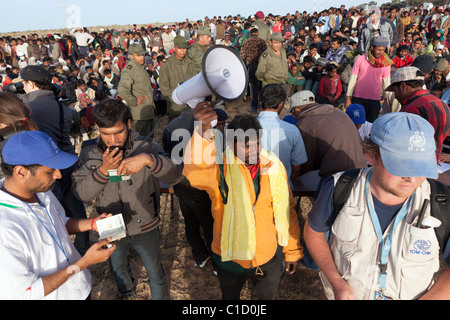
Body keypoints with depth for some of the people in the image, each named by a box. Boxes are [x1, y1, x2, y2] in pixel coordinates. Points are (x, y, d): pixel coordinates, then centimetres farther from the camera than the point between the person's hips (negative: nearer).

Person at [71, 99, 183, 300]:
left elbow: (174, 177, -34)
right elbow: (80, 194, -17)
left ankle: (160, 297, 51)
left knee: (155, 271, 20)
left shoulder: (145, 146, -23)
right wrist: (103, 170, -34)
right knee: (117, 268, 31)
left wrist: (148, 159, -52)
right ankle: (127, 293, 63)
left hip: (145, 228, -3)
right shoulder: (89, 151, -13)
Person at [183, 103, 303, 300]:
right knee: (230, 297, 26)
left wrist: (292, 251, 5)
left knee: (268, 296, 28)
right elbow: (194, 172, -44)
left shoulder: (274, 167, -9)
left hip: (268, 259, 2)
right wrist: (203, 130, -61)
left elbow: (287, 211, -1)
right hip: (230, 259, -2)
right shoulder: (220, 170, -20)